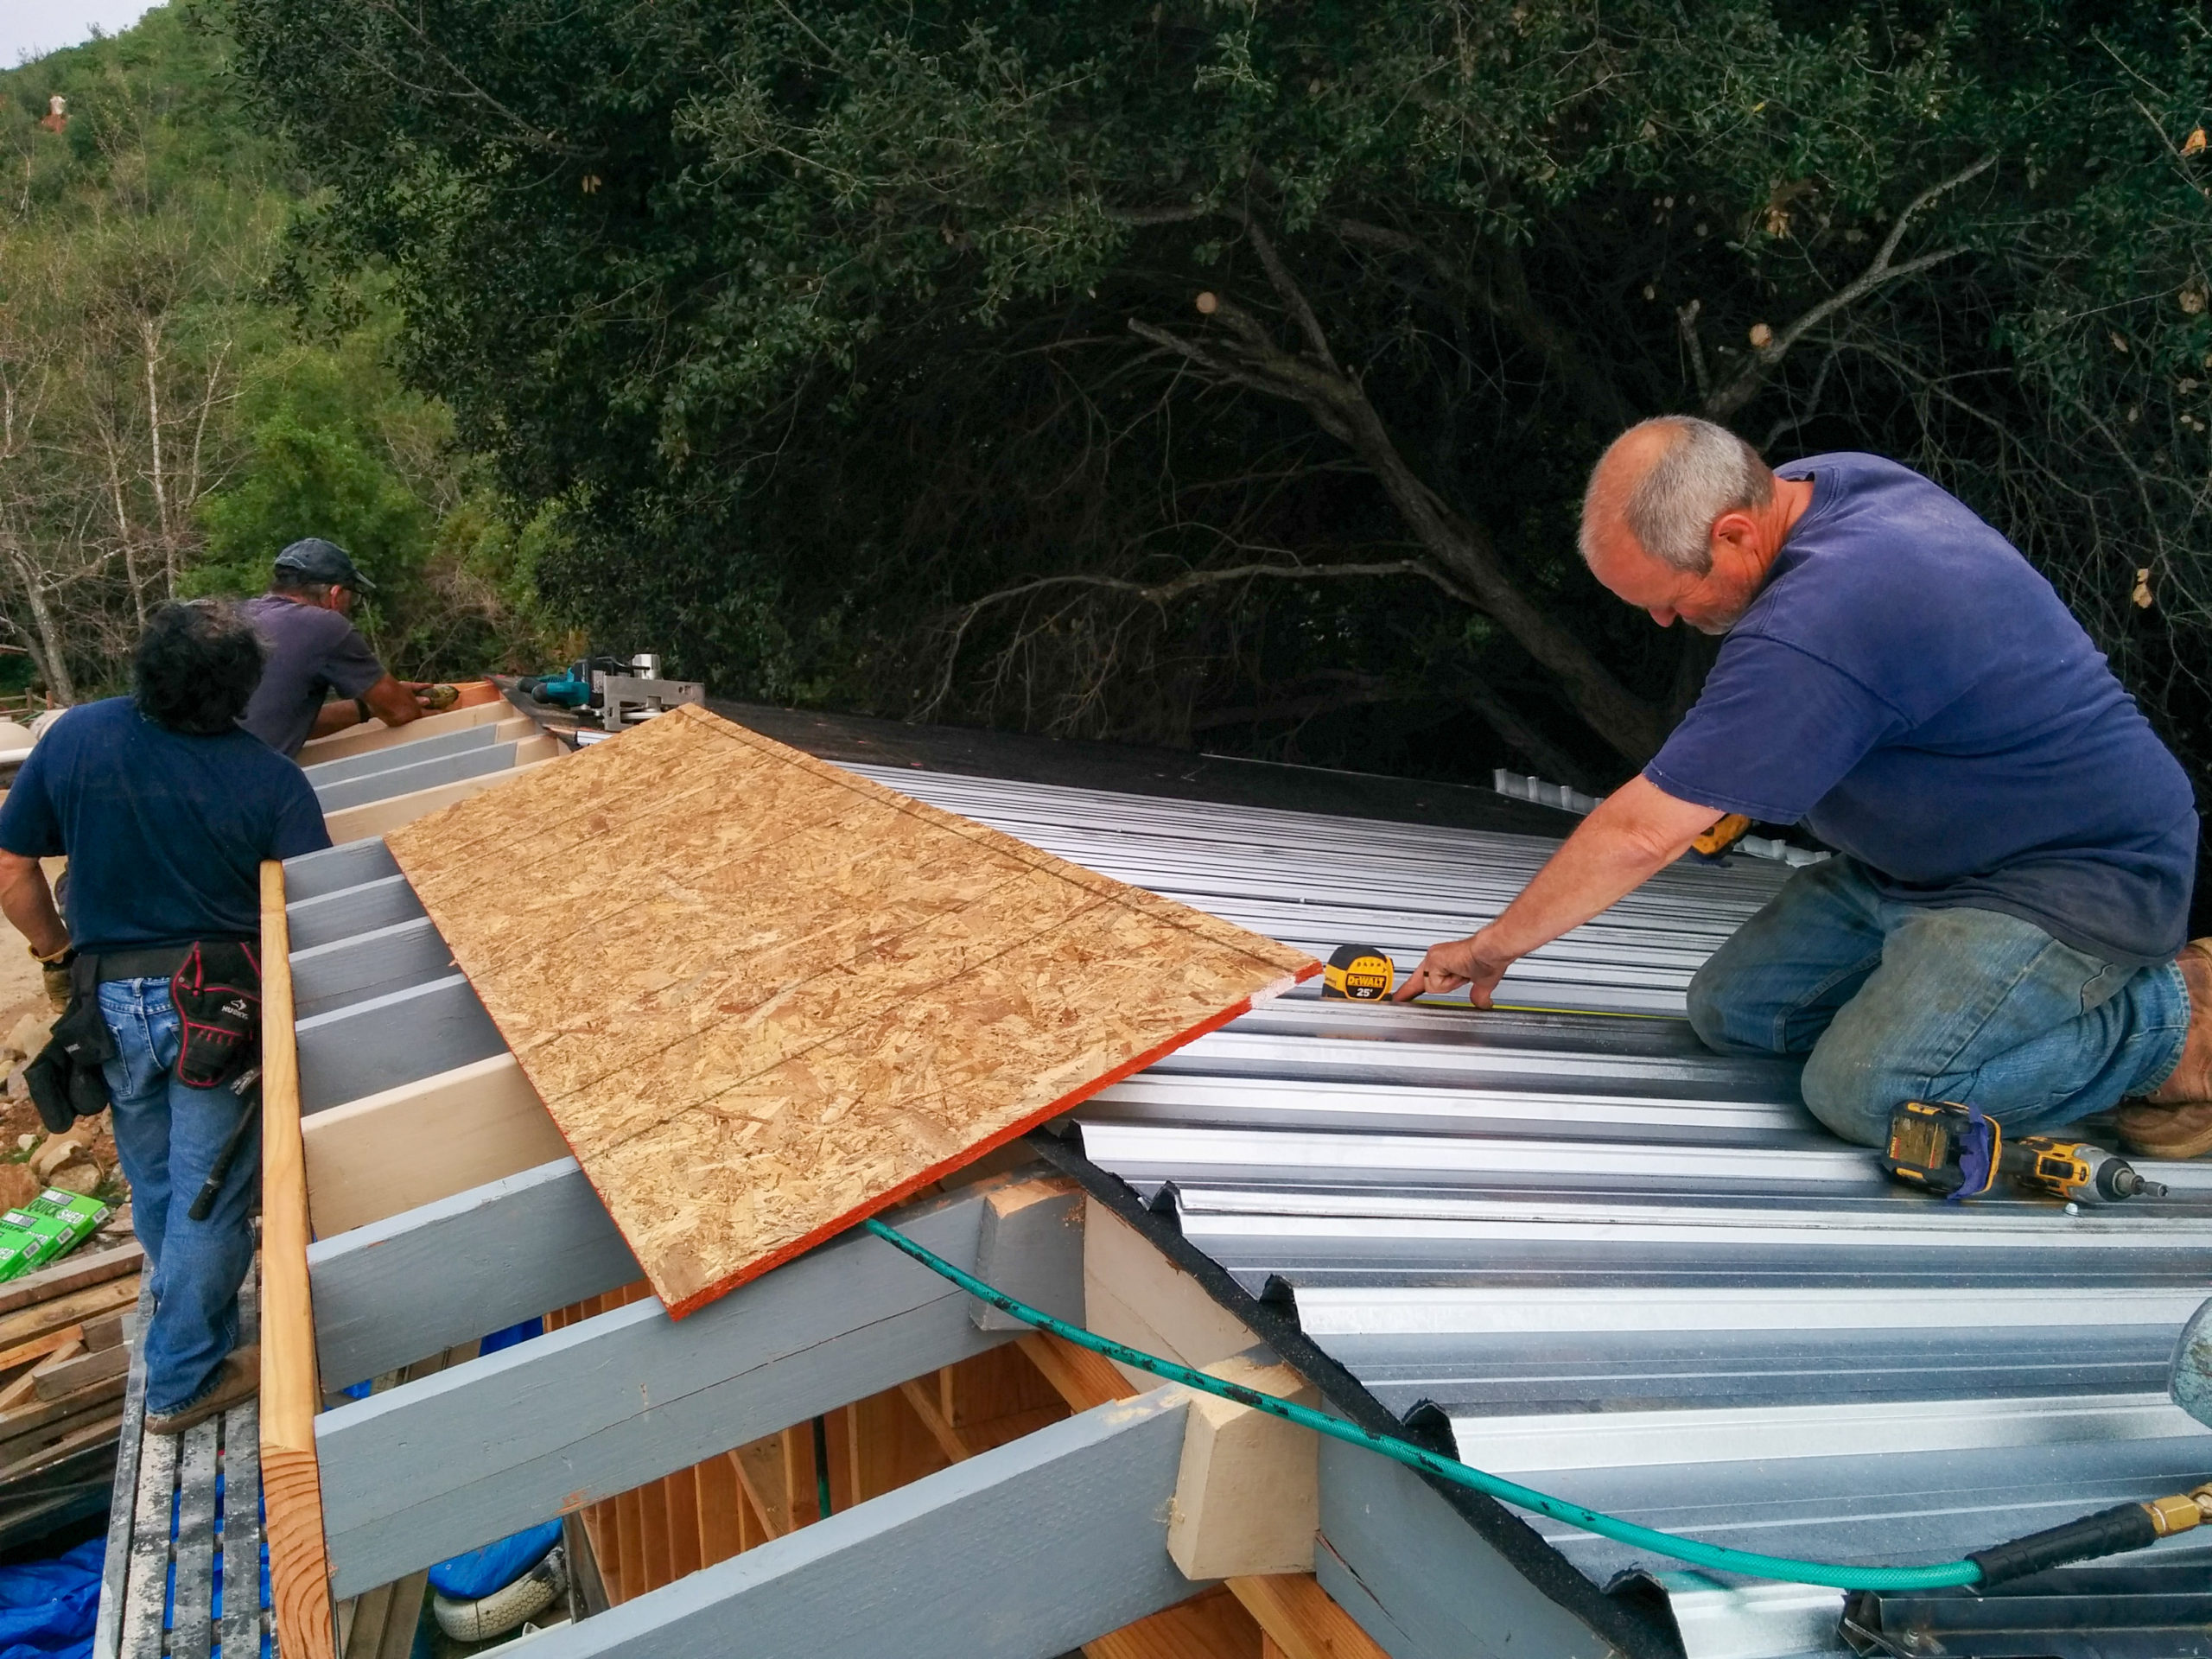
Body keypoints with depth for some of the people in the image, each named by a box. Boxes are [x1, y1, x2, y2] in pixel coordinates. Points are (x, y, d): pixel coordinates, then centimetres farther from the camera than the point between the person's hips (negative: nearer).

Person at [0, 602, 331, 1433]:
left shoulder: (74, 737, -8)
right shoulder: (270, 777, -16)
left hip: (113, 998, 4)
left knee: (154, 1188, 23)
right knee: (210, 1195, 8)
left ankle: (193, 1327, 43)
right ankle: (182, 1380, 18)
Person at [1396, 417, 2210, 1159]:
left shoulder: (1815, 628, -32)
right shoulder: (1829, 482, -3)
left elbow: (1641, 835, -28)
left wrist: (1491, 947, -14)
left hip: (2082, 878, -10)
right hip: (1928, 854, 10)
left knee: (1869, 1090, -26)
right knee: (1731, 1010, 1)